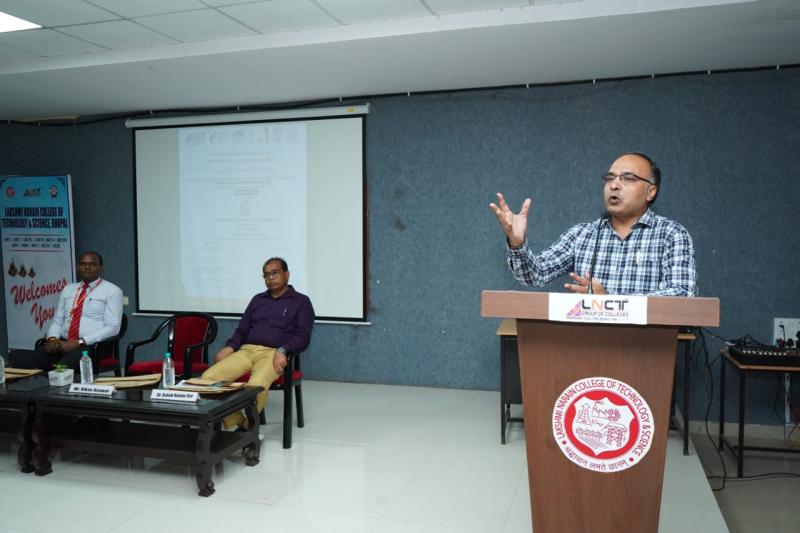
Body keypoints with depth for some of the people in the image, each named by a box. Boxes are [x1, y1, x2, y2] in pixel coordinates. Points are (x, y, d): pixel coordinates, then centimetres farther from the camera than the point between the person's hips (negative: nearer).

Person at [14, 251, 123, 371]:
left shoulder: (112, 291, 0)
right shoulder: (68, 289, 19)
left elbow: (112, 328, -8)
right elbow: (57, 321, 19)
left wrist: (79, 342, -17)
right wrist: (52, 339, -4)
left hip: (92, 346, -6)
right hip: (62, 343, 6)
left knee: (63, 368, -36)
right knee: (21, 360, -19)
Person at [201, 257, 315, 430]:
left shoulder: (301, 302, 9)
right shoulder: (258, 299, 24)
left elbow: (303, 336, -2)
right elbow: (242, 329, 21)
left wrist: (282, 351, -20)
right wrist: (229, 347, 0)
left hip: (273, 354, -5)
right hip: (246, 350, 5)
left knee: (256, 385, -37)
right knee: (209, 377, -21)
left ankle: (248, 428, -10)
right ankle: (236, 424, -9)